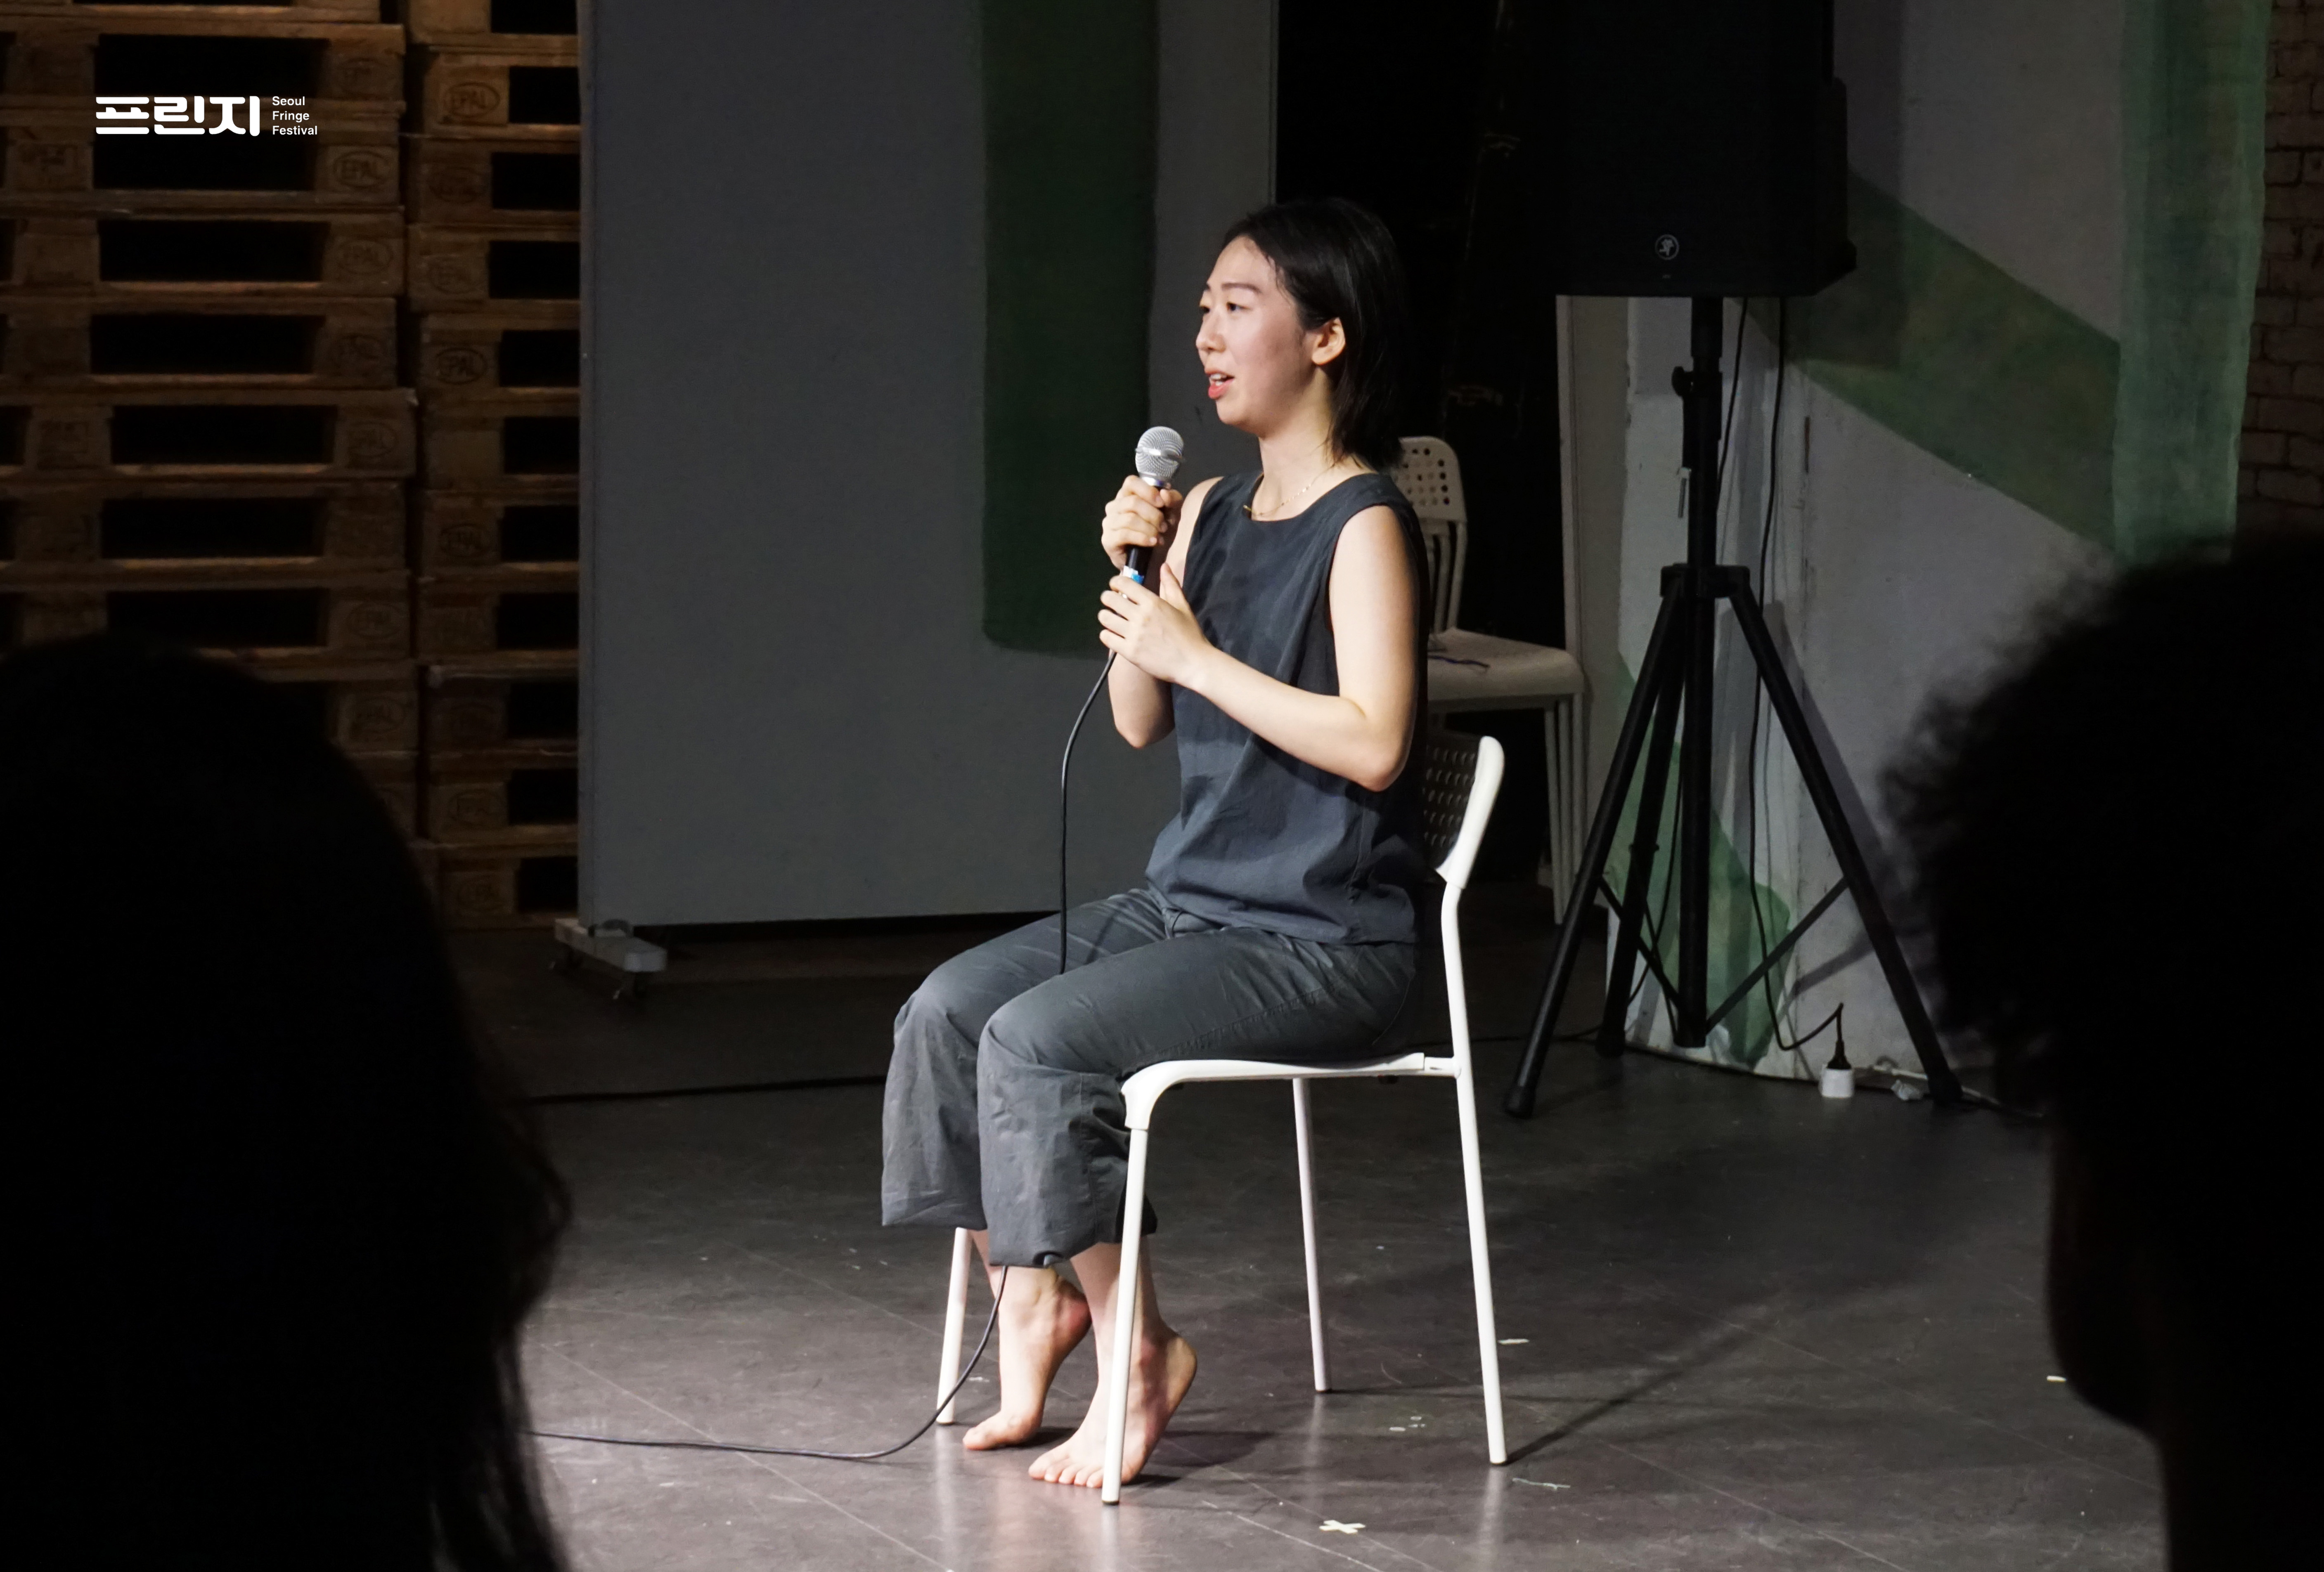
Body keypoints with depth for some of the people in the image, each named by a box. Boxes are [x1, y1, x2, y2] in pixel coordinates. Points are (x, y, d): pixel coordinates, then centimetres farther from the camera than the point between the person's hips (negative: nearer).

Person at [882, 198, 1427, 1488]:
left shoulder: (1364, 526, -13)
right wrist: (1133, 582, -3)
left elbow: (1372, 742, -24)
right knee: (946, 1009, -7)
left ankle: (1135, 1347, -10)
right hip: (1189, 898, 8)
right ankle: (1032, 1295, 4)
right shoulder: (1212, 512, 12)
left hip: (1321, 937, -8)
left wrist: (1193, 653, -18)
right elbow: (1139, 723, 13)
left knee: (1038, 1039, -23)